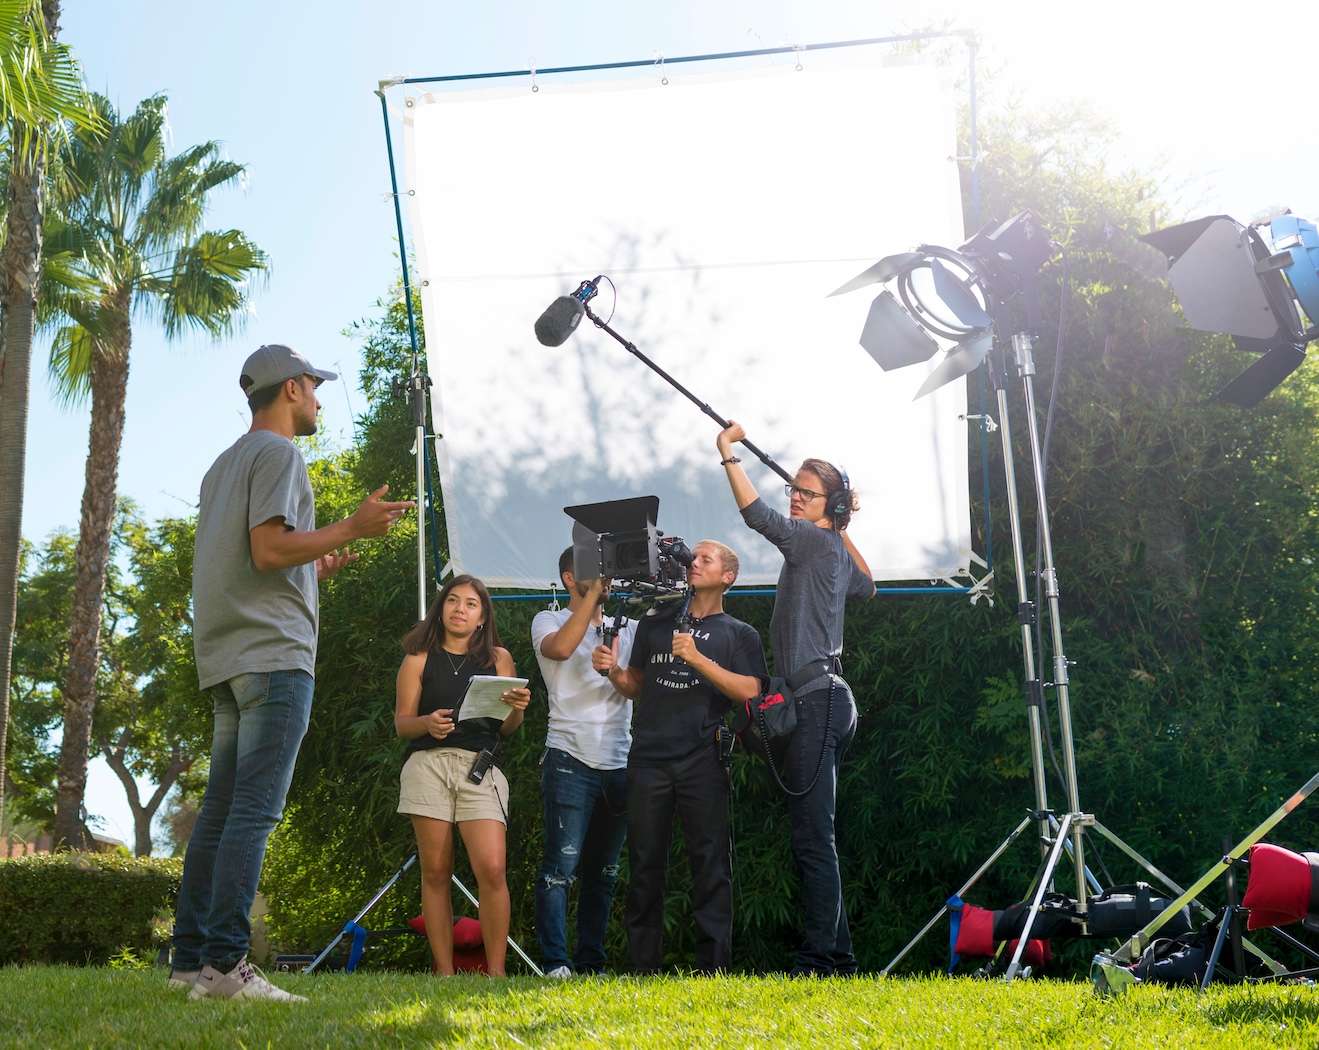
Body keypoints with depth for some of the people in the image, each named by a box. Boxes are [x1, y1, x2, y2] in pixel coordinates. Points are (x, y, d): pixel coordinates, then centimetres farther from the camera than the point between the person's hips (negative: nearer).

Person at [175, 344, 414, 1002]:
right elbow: (269, 550, -16)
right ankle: (225, 964, -17)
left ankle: (191, 959, 7)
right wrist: (353, 528, -11)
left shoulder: (224, 464, 25)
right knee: (254, 811, -13)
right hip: (273, 653, -9)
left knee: (220, 810, 8)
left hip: (228, 660, 9)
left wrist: (312, 569, 31)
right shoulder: (278, 453, -4)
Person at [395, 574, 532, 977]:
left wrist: (517, 710, -9)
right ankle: (444, 971, 3)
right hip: (429, 763, 0)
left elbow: (506, 728, 13)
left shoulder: (498, 659, 15)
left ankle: (496, 971, -10)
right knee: (436, 871, -1)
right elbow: (401, 723, 9)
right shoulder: (420, 659, 13)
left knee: (491, 868, -15)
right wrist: (428, 723, -12)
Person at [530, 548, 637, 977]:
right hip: (570, 761, -5)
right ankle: (556, 964, -9)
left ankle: (591, 963, 14)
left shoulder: (627, 628, 16)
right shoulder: (549, 621, 6)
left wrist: (613, 668, -17)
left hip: (619, 765, 5)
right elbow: (560, 648, -18)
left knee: (603, 871, 8)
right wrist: (593, 592, -15)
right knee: (562, 865, -11)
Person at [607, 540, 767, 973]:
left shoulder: (739, 634, 11)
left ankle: (713, 966, -3)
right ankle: (643, 966, 8)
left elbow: (749, 691, -4)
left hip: (702, 761, -2)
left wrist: (697, 659, -13)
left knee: (710, 861, -5)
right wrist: (612, 671, 2)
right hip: (648, 757, 3)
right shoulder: (655, 623, 20)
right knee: (645, 861, 2)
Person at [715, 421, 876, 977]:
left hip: (818, 701, -10)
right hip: (828, 701, 10)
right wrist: (842, 531, 35)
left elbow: (757, 514, -22)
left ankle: (818, 958, -10)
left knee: (812, 837, -11)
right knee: (814, 837, 12)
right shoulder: (836, 550, 18)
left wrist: (728, 452, -16)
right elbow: (866, 585, 39)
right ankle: (839, 956, 15)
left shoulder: (816, 540, -8)